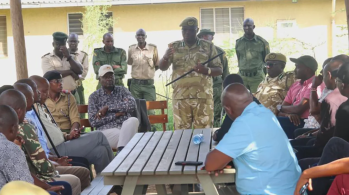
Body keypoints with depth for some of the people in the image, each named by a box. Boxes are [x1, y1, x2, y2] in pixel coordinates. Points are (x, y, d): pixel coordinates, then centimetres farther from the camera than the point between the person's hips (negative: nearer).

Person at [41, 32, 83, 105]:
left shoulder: (72, 57, 13)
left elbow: (79, 71, -2)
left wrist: (68, 57, -10)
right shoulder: (46, 58, 0)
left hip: (73, 94, 4)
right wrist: (70, 71, -6)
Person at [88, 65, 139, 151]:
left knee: (133, 120, -34)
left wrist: (108, 107, -10)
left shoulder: (122, 90, 14)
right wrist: (116, 115, -8)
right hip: (107, 131, -2)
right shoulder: (94, 96, 10)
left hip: (125, 127, 3)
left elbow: (132, 105, -7)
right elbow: (93, 122, -1)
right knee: (128, 137, -35)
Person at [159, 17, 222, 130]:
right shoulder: (174, 47, 8)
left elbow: (219, 70, 6)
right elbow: (162, 68, 3)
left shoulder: (208, 47, 5)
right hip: (180, 97, 1)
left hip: (203, 97, -1)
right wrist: (166, 57, -20)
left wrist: (207, 70, -16)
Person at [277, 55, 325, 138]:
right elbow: (281, 111, 13)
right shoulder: (295, 85, 19)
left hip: (305, 123, -7)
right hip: (293, 121, 7)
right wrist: (289, 114, -11)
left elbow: (299, 109, -14)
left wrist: (280, 107, 4)